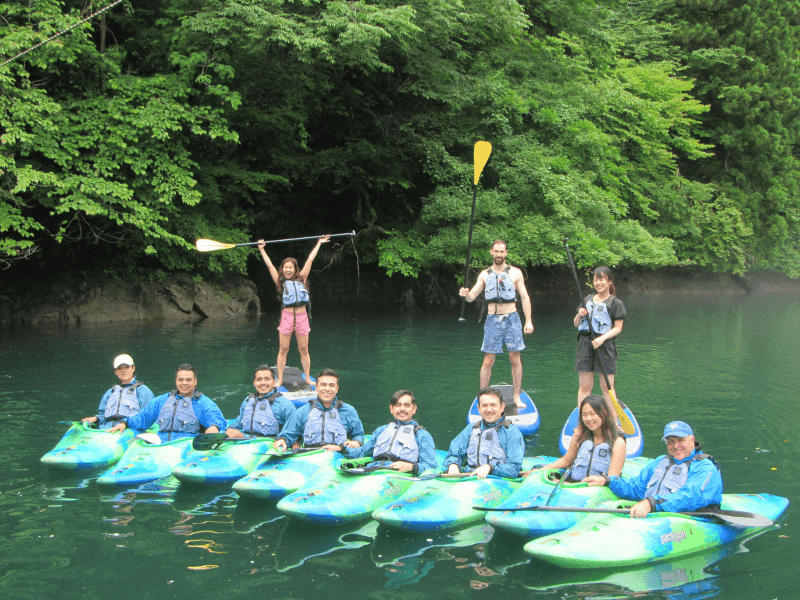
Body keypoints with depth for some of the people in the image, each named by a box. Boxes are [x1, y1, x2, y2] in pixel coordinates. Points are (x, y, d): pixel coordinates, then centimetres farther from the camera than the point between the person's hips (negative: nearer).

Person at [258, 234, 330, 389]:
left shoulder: (301, 279, 11)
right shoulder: (280, 282, 7)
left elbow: (309, 260, 15)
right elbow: (269, 265, 10)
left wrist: (319, 244, 18)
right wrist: (261, 249, 15)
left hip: (301, 316, 1)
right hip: (286, 316, -1)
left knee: (304, 349, 6)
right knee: (283, 349, 3)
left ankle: (307, 378, 14)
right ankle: (279, 379, 9)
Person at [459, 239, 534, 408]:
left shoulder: (515, 273, 4)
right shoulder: (485, 274, 9)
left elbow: (525, 298, 5)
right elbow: (472, 296, 6)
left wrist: (528, 321, -2)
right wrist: (466, 294, -19)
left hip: (511, 319, -1)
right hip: (492, 320, 1)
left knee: (515, 359, 1)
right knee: (488, 361, -1)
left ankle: (517, 397, 10)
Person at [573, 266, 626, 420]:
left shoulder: (616, 303, 1)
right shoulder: (587, 300, 14)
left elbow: (618, 328, -4)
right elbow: (576, 324, 16)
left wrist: (603, 338, -19)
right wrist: (579, 316, -6)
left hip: (605, 346, -3)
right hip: (585, 345, 4)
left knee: (607, 387, 0)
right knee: (584, 386, 4)